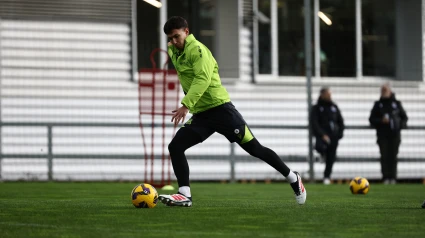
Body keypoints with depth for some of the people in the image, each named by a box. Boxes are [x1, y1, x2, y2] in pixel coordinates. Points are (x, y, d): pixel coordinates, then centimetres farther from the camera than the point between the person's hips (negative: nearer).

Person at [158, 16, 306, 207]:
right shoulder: (174, 52, 10)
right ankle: (185, 195, -14)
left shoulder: (197, 49, -14)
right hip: (200, 114, 8)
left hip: (220, 109, -8)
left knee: (254, 149, -1)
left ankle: (293, 179, 14)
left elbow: (203, 79, -28)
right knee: (175, 147, -10)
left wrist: (185, 106, -36)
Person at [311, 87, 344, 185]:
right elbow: (314, 123, -7)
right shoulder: (316, 108, 2)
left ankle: (327, 177, 15)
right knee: (321, 146, -36)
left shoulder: (334, 107, 14)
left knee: (331, 158, 3)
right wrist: (322, 135, -18)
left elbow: (340, 121, 19)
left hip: (333, 135, 4)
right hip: (322, 135, -4)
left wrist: (340, 133, 3)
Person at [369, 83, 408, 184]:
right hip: (383, 134, 0)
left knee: (393, 156, -3)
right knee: (384, 156, -8)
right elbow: (372, 119, 7)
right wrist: (381, 121, -11)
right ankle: (386, 177, -8)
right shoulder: (378, 104, 10)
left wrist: (401, 125, -4)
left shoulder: (396, 104, 10)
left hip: (395, 134, 0)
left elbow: (404, 117, 16)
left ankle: (392, 177, -2)